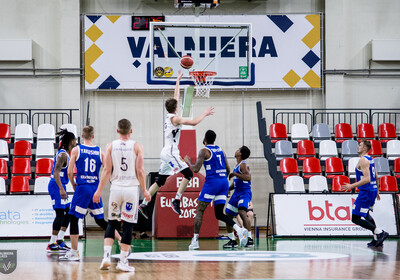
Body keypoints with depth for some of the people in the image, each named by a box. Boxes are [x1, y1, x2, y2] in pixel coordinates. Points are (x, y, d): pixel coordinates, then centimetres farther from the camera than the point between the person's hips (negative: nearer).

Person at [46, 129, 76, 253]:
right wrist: (61, 189, -32)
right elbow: (56, 172, -24)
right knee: (60, 214, -10)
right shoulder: (63, 154, -15)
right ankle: (52, 244, -8)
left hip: (60, 186, 10)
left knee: (67, 214, 14)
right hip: (57, 186, -10)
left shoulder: (64, 153, 16)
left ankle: (60, 241, 17)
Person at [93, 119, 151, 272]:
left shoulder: (110, 146, 1)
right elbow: (140, 171, -5)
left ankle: (106, 256, 1)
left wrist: (99, 190, 3)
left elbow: (107, 170, -2)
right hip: (132, 188, -2)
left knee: (111, 223, 13)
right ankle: (123, 261, 3)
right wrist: (144, 191, 4)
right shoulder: (137, 147, -2)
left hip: (116, 188, 2)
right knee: (128, 225, 3)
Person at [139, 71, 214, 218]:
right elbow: (193, 122, -21)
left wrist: (178, 81, 33)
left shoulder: (169, 116, 14)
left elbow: (175, 97, 26)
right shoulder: (174, 118, -11)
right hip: (170, 153, -9)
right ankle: (176, 200, -18)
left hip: (167, 153, 9)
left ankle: (144, 204, 10)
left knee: (160, 181, 12)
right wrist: (205, 114, -8)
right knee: (188, 173, -12)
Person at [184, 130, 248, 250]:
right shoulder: (221, 150, 16)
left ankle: (195, 240, -2)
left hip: (212, 182, -6)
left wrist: (188, 161, 8)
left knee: (200, 211, 3)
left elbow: (196, 169, -11)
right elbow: (228, 170, 17)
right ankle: (239, 230, -13)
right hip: (224, 182, 6)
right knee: (219, 213, 9)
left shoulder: (204, 151, -4)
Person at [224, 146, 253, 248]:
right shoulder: (237, 165, 17)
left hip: (244, 193, -10)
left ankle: (250, 239, -32)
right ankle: (232, 241, 20)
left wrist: (235, 174, -24)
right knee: (228, 216, 10)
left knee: (242, 212, -30)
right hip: (237, 193, 10)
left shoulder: (243, 164, -12)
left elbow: (248, 177, -29)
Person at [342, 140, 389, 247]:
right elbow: (376, 177, 21)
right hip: (373, 190, 10)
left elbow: (367, 179, -25)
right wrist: (377, 191, 30)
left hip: (366, 192, -10)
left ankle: (380, 232, -14)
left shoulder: (363, 160, -16)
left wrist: (352, 186, -24)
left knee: (356, 218, -9)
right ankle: (377, 239, 21)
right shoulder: (370, 159, 14)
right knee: (366, 215, 25)